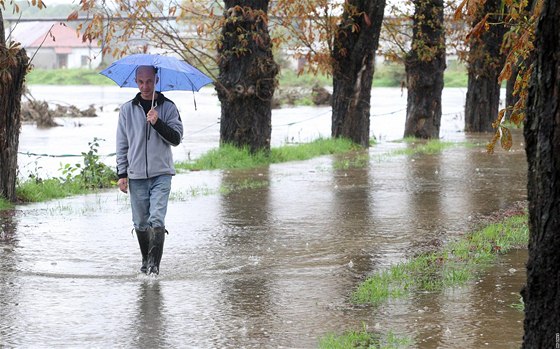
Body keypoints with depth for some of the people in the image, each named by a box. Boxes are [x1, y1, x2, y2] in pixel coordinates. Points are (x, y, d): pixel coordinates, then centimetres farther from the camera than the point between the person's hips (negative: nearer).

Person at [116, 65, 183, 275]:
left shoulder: (168, 107, 2)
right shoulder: (127, 109, 7)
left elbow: (176, 138, -3)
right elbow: (122, 144, 10)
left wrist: (158, 123, -18)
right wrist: (122, 174, 4)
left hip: (161, 173, -2)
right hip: (136, 175, 2)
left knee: (157, 219, -14)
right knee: (140, 222, 7)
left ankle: (155, 263, -13)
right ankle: (146, 260, 22)